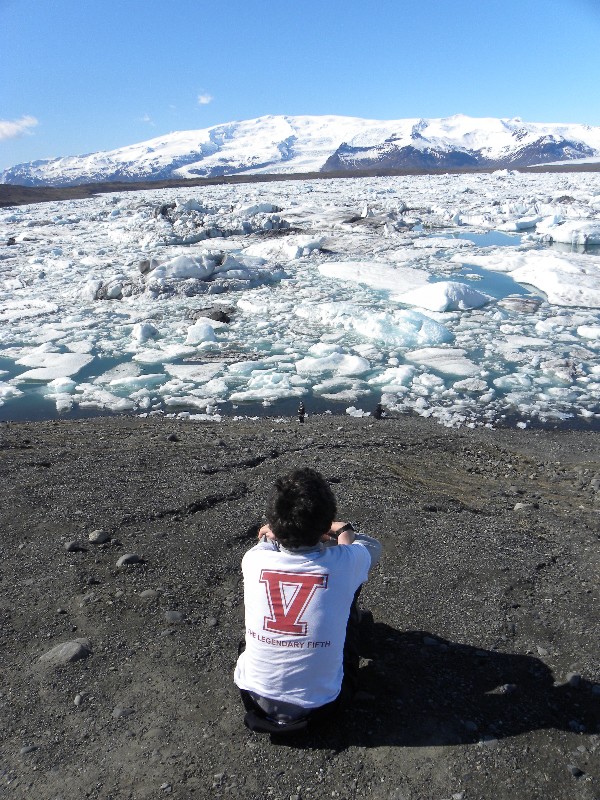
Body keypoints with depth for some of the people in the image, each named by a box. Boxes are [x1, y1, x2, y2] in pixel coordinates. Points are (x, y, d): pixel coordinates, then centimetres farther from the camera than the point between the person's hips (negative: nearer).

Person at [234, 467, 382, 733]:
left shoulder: (254, 559, -18)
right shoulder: (345, 563, -22)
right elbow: (372, 546, 6)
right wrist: (344, 530, 24)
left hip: (255, 697, 2)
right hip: (320, 704, -1)